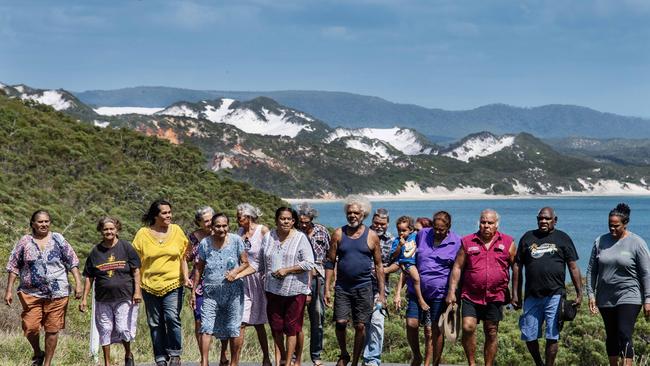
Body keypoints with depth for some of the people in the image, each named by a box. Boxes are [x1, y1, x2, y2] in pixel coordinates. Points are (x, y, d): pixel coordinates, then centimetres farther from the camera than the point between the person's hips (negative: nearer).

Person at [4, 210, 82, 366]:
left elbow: (72, 262, 6)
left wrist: (78, 283, -3)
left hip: (56, 293, 0)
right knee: (30, 328, -8)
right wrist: (9, 290, 3)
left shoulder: (58, 240, 5)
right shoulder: (25, 242, 5)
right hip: (31, 293, 0)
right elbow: (14, 267, 7)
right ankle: (37, 353, 21)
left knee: (52, 330, 2)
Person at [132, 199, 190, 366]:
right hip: (150, 286, 1)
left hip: (173, 285, -1)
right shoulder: (143, 234, 1)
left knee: (172, 318, -16)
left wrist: (185, 277, -1)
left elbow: (182, 257, 11)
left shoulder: (176, 231, 5)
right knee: (155, 324, 6)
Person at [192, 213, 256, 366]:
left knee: (234, 329, 4)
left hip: (233, 291, 0)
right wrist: (193, 289, 6)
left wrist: (236, 271, -15)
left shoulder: (236, 241, -2)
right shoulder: (205, 243, -1)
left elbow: (245, 263, 4)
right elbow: (199, 268, 7)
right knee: (206, 327, -10)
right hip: (211, 291, 0)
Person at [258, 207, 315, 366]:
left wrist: (287, 270, -16)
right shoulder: (268, 238, 6)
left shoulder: (300, 238, -5)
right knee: (276, 327, 9)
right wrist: (264, 275, 10)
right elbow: (261, 262, 18)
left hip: (295, 290, -4)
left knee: (291, 327, 2)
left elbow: (309, 263, -11)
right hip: (273, 289, 4)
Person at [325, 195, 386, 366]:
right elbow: (330, 262, 4)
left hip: (364, 287, 0)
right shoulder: (339, 234, 3)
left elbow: (378, 266, 5)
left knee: (360, 326, 1)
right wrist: (327, 289, -2)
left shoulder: (371, 236, 1)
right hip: (342, 286, 0)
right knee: (340, 322, -8)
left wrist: (381, 293, 0)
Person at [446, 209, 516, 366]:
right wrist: (451, 291, 0)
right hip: (471, 296, 0)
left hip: (495, 296, 0)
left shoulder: (508, 243, 4)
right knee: (468, 327, -14)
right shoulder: (468, 242, 4)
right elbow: (457, 267, 6)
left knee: (491, 333, 7)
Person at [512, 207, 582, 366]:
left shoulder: (563, 238, 6)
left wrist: (579, 293, -1)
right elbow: (517, 267, 12)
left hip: (555, 295, -2)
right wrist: (515, 294, 8)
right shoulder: (528, 238, 11)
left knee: (552, 336, -3)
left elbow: (573, 267, 5)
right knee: (529, 336, 4)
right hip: (532, 296, 2)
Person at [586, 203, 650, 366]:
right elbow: (592, 270, 9)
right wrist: (591, 294, 3)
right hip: (605, 299, 5)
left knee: (624, 335, -16)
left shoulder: (637, 243, -6)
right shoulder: (600, 241, 5)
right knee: (611, 337, 13)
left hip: (628, 298, -5)